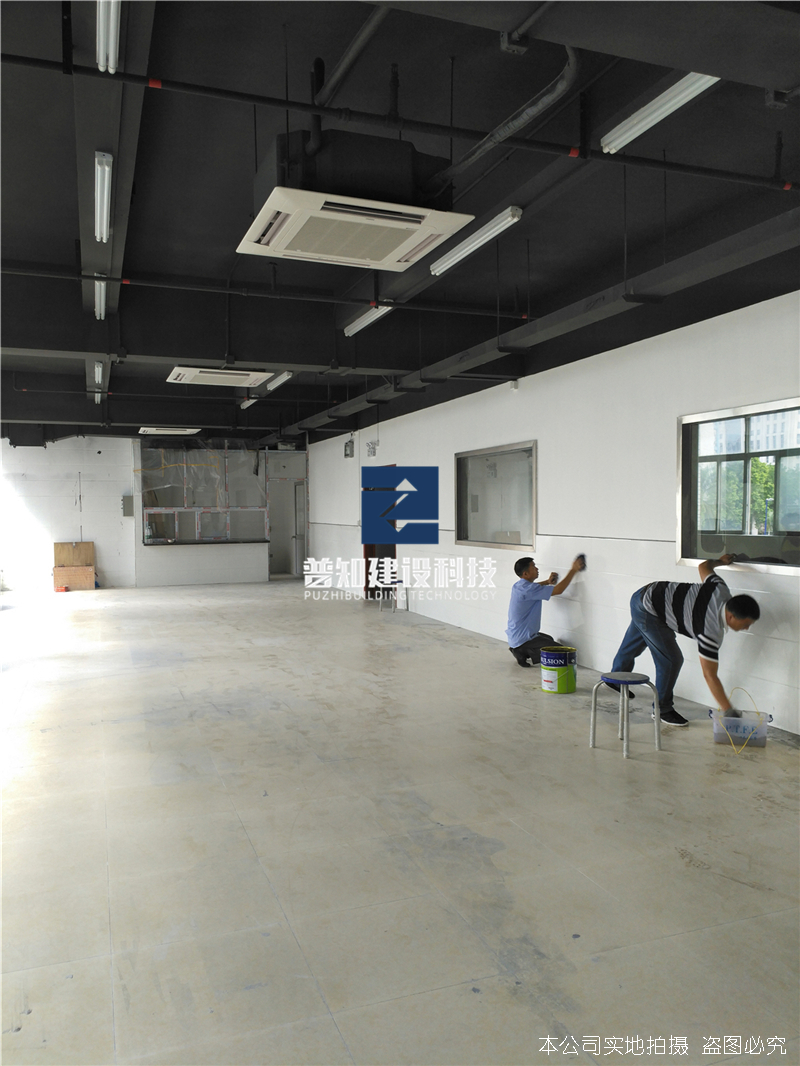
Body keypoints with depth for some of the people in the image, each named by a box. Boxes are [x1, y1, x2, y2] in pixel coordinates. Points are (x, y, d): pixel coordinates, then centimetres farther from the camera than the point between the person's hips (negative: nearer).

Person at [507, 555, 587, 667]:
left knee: (549, 639, 32)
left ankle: (520, 650, 13)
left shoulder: (518, 586, 4)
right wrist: (573, 570, -14)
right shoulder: (528, 590, -25)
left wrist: (547, 582, 14)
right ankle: (524, 652, -10)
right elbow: (558, 590, -23)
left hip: (515, 636, 10)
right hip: (523, 639, -10)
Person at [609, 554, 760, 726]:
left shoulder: (721, 590, -13)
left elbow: (703, 567, 6)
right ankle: (662, 709, 9)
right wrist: (729, 712, -24)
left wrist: (719, 561, 28)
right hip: (647, 611, -10)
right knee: (671, 660, -8)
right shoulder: (711, 632, -29)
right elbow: (709, 675, -26)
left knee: (632, 644, 30)